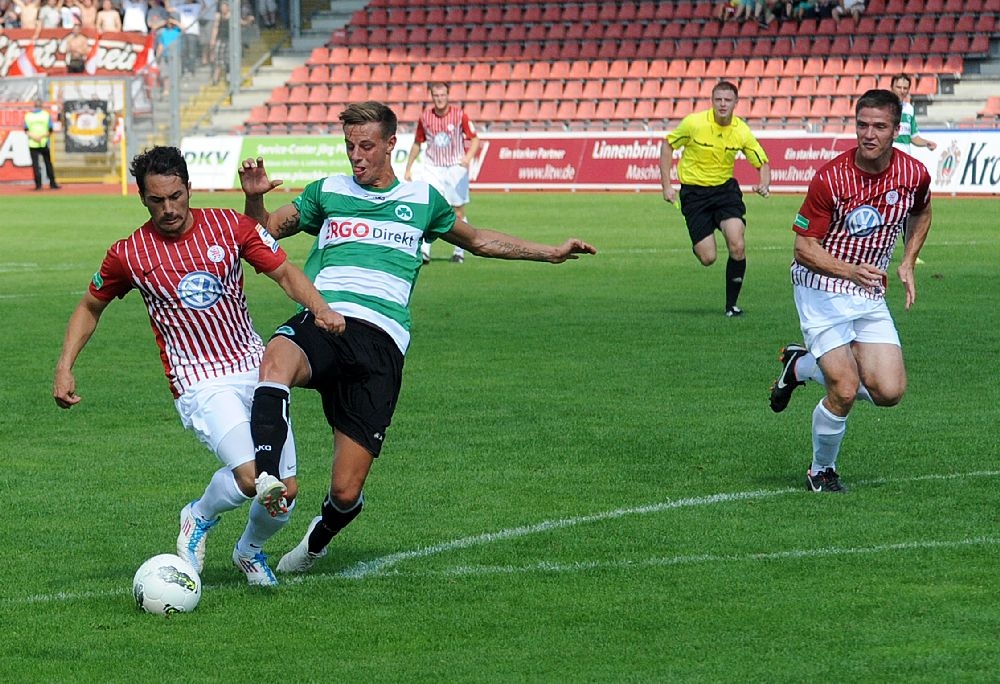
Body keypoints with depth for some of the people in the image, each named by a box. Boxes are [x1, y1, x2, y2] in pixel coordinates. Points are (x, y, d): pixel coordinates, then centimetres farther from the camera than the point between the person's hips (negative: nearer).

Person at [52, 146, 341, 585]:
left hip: (255, 368, 3)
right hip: (200, 384, -3)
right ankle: (199, 518, 9)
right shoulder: (128, 255, -3)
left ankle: (250, 551, 34)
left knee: (284, 489, 1)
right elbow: (90, 307, 13)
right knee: (248, 478, -25)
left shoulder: (230, 226, -2)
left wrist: (320, 309, -15)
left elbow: (285, 272, 4)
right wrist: (65, 367, 3)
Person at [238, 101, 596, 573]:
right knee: (274, 364, -42)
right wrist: (254, 198, 0)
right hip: (320, 322, 0)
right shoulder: (327, 193, 19)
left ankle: (317, 539, 29)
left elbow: (479, 241, 34)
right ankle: (263, 478, -50)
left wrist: (552, 252, 30)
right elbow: (263, 231, 22)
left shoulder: (422, 199, 20)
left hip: (380, 343, 0)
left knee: (346, 492, -5)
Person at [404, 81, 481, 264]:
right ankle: (424, 251, -17)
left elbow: (475, 139, -2)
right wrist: (408, 169, 14)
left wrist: (468, 157, -21)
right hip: (433, 168, 1)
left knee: (458, 211, 5)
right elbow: (417, 144, 13)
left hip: (456, 167, -1)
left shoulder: (459, 115, -6)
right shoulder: (425, 117, 1)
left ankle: (459, 252, 18)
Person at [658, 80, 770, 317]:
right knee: (707, 258, -8)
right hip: (694, 191, -2)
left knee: (737, 246, -18)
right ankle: (699, 245, 32)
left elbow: (762, 163, 2)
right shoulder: (694, 123, -15)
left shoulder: (742, 132, -8)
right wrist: (666, 185, -4)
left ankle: (731, 304, -1)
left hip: (725, 188, 2)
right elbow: (667, 145, 0)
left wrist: (764, 184, -20)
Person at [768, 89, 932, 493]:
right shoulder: (830, 178, -18)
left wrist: (907, 264, 7)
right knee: (845, 391, -16)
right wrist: (851, 271, -29)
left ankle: (802, 366, 19)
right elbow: (803, 247, -14)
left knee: (889, 392, -7)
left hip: (870, 296, 5)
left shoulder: (913, 173, -6)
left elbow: (920, 214, 20)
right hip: (821, 290, -5)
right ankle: (821, 471, 12)